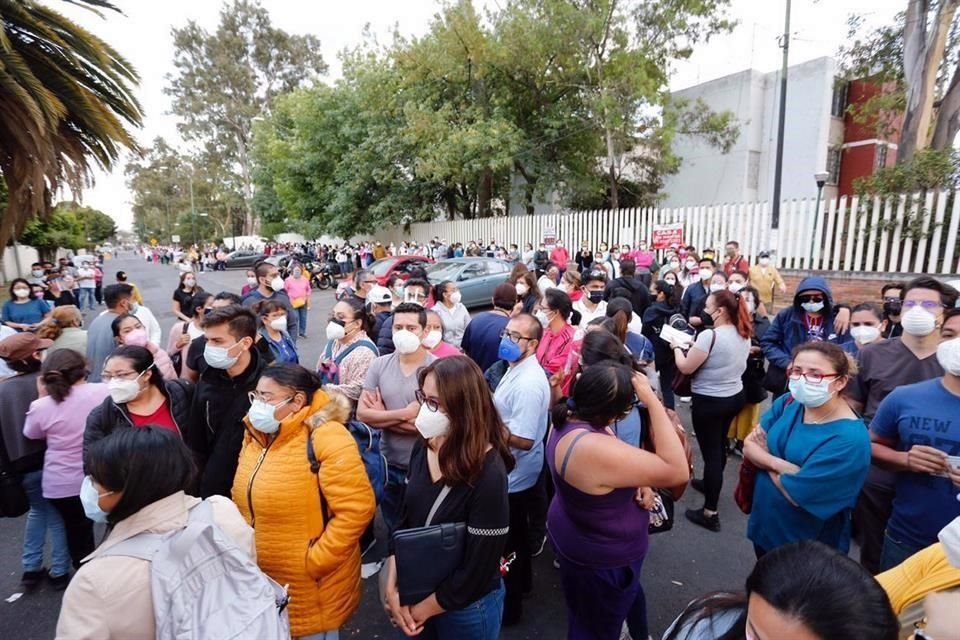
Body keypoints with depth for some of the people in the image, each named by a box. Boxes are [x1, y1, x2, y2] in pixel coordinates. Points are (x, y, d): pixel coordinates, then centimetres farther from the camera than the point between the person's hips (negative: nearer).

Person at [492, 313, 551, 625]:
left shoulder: (529, 383, -30)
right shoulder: (516, 368, 2)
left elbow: (523, 440, -31)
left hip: (514, 476, -9)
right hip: (513, 473, 9)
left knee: (507, 543, 11)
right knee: (516, 536, 28)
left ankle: (509, 604, 31)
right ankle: (521, 579, 50)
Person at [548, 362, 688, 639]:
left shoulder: (569, 419, -13)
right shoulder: (594, 449, -43)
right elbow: (677, 471, -36)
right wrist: (652, 400, -36)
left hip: (575, 537, 8)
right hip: (602, 557, -8)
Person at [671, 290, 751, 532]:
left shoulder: (710, 335, -24)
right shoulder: (744, 335, 2)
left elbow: (686, 368, -19)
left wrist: (677, 347, -2)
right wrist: (695, 348, 10)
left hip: (709, 401, -9)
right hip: (735, 396, 9)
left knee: (710, 451, -1)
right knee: (719, 445, 25)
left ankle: (710, 513, 7)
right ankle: (710, 483, 47)